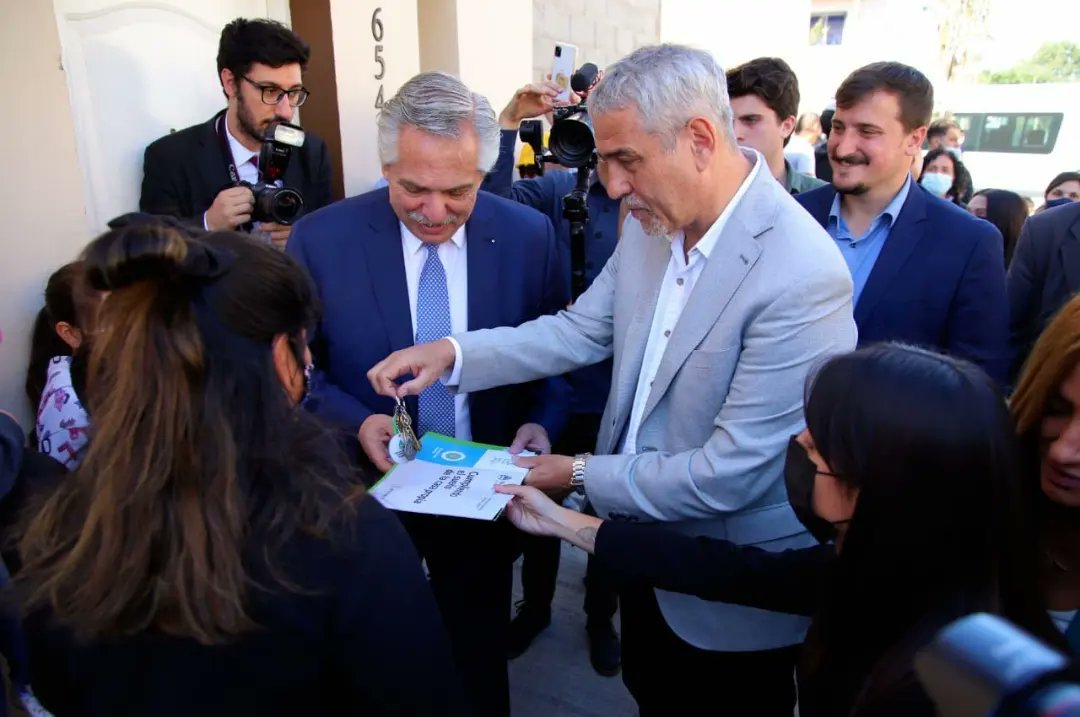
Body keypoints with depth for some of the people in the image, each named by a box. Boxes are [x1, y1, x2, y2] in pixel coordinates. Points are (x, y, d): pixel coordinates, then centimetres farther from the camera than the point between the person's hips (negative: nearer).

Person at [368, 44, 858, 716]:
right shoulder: (654, 220, -8)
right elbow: (583, 330, 1)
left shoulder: (803, 277, -31)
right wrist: (452, 352, -11)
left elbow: (731, 473, -28)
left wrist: (581, 475, -18)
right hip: (643, 542, 6)